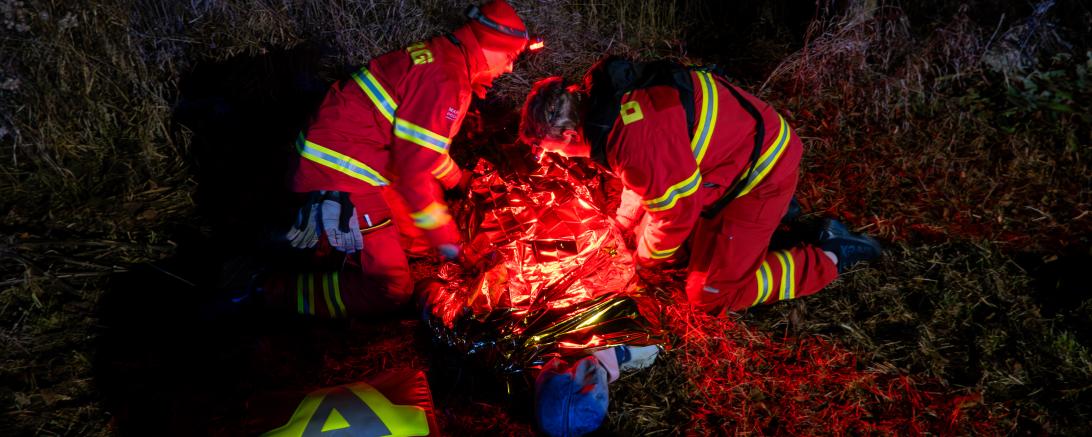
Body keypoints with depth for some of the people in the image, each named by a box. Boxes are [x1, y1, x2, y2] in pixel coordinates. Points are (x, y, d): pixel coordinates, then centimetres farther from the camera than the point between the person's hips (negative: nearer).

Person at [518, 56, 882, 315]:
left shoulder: (633, 139, -33)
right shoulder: (605, 94, -2)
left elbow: (677, 208, -21)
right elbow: (645, 177, 13)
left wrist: (646, 257, -3)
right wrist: (622, 225, 16)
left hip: (762, 169, -9)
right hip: (738, 144, 9)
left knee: (711, 294, -3)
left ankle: (833, 255, 5)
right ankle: (770, 212, 28)